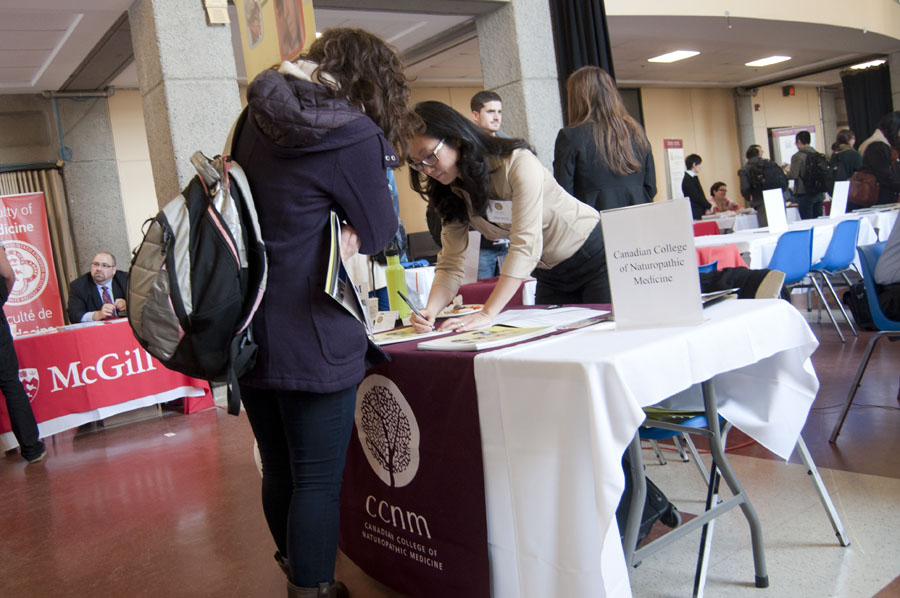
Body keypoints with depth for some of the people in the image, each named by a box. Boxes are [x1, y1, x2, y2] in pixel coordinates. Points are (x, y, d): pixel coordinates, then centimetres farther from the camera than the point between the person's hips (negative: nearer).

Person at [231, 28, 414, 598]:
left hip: (249, 334, 8)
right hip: (310, 342, -8)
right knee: (318, 480, 5)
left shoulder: (256, 121, 9)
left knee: (279, 471, 21)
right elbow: (378, 232, -4)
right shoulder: (351, 133, -14)